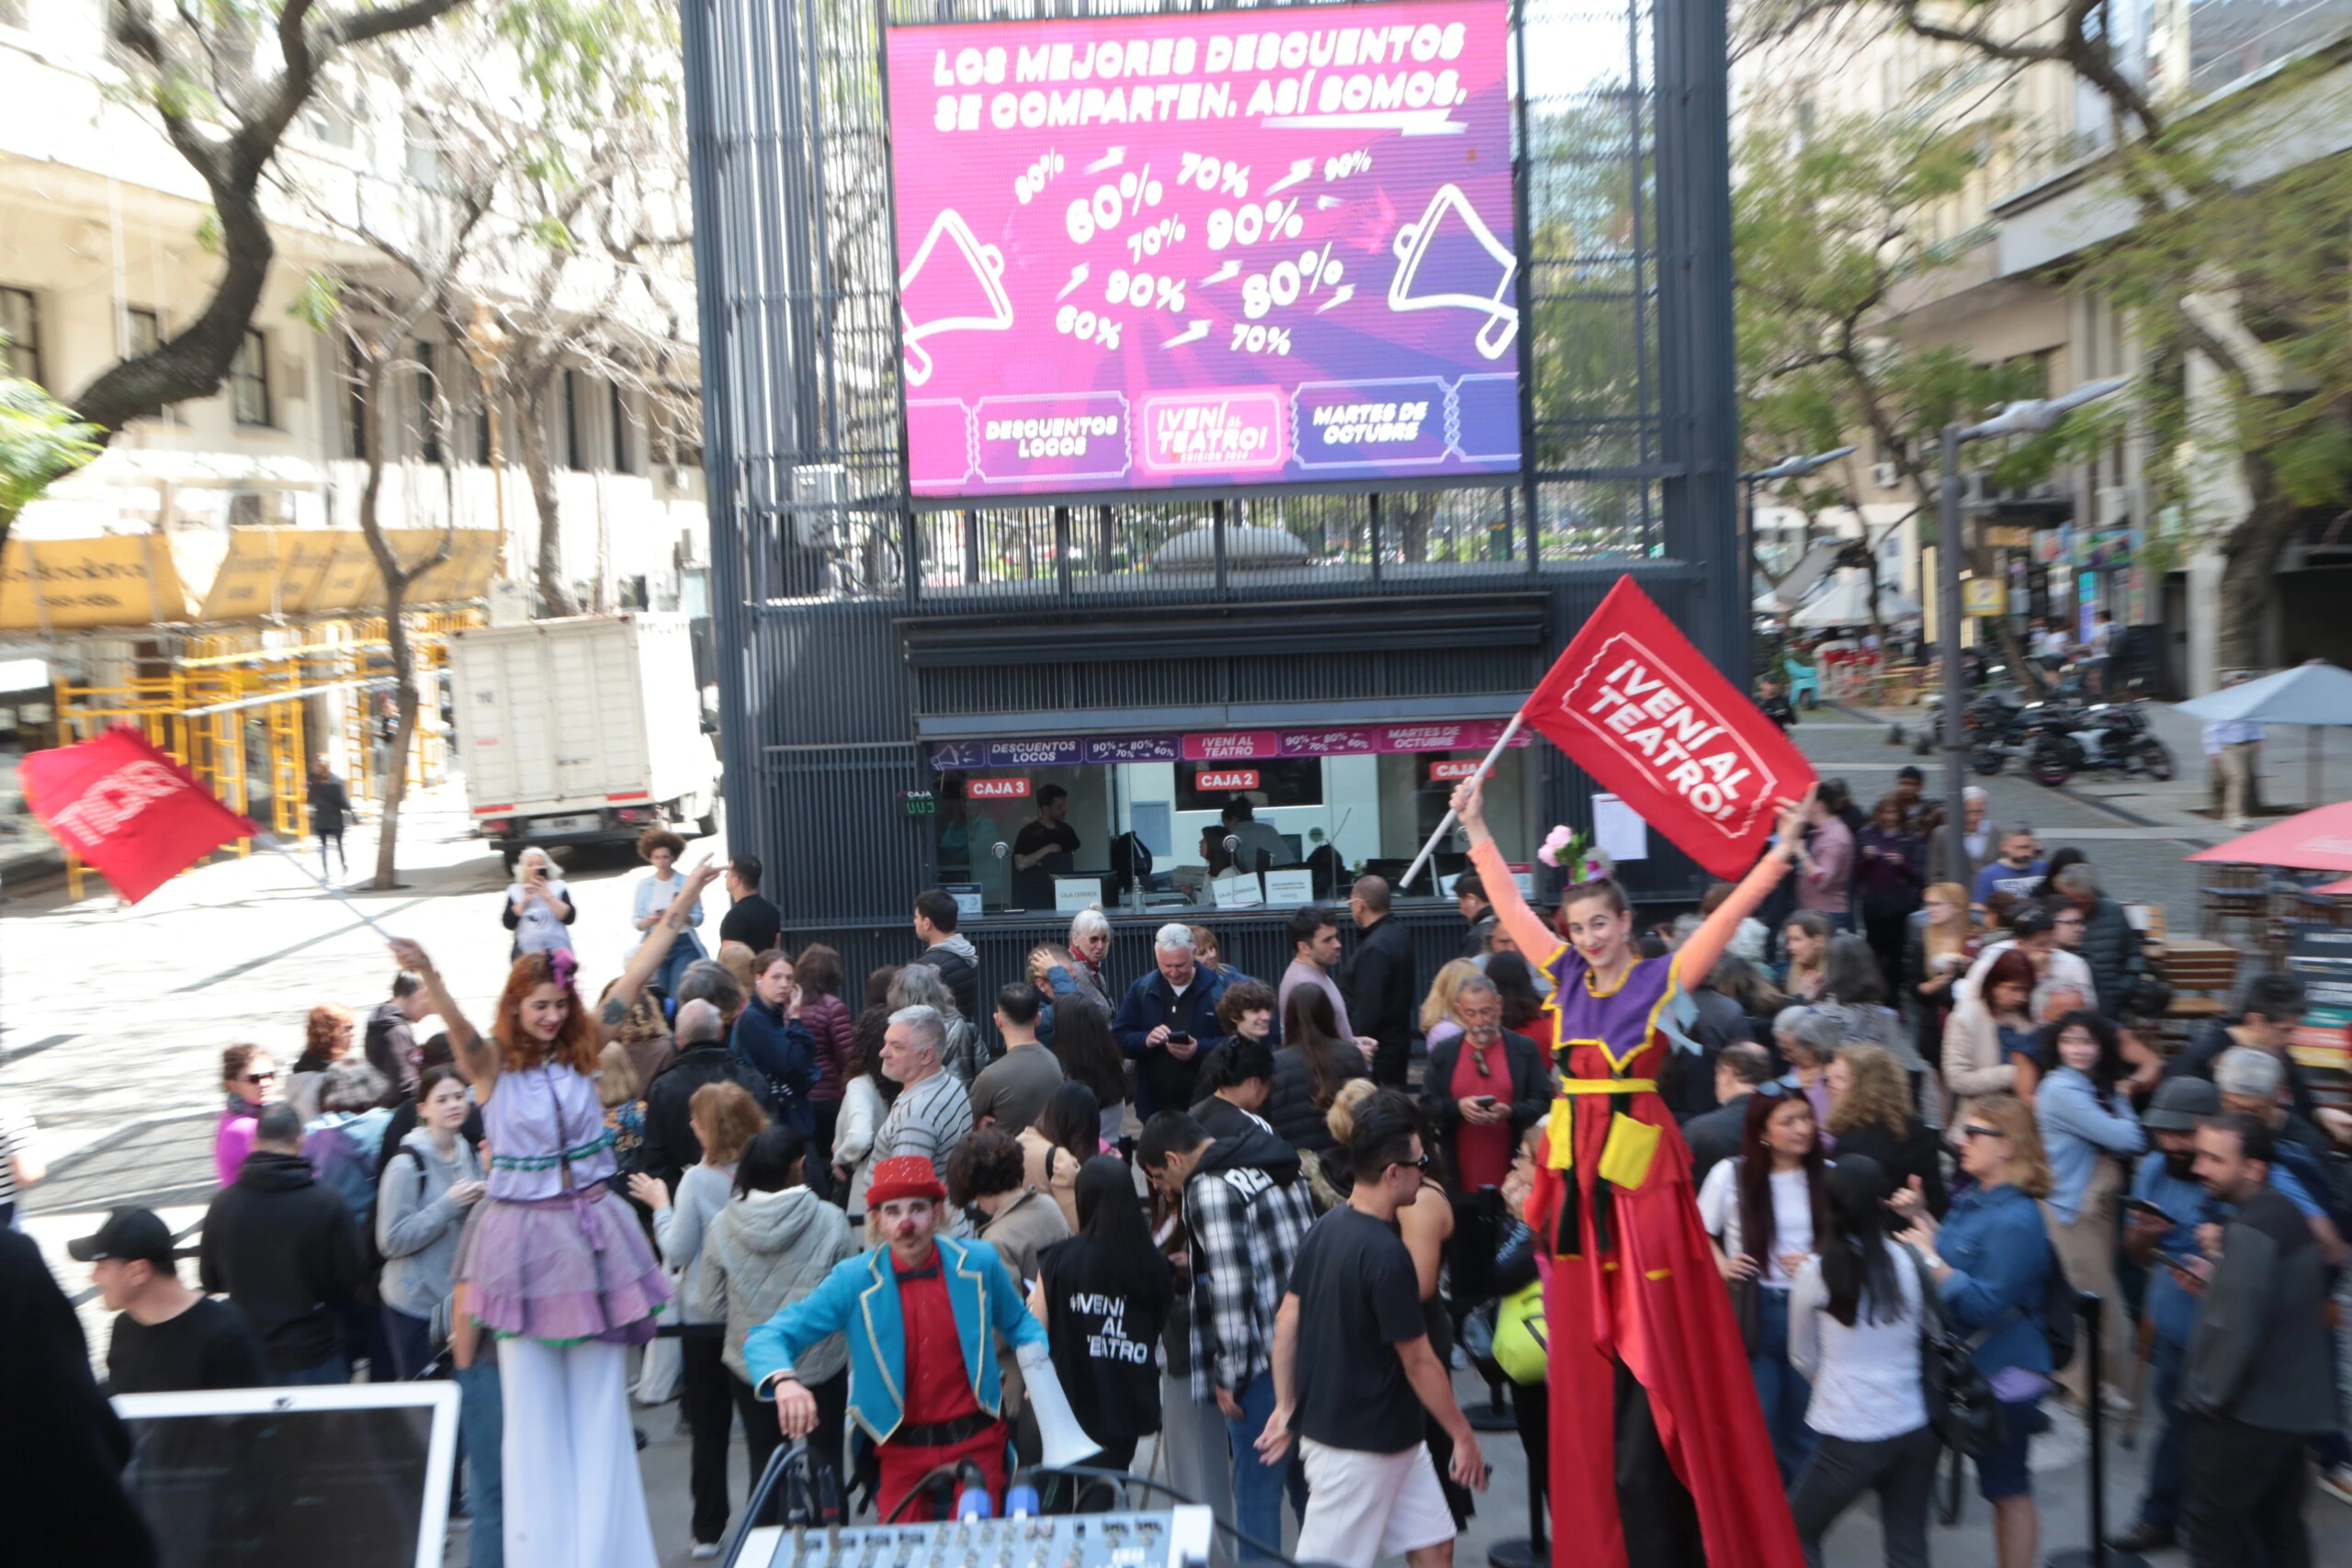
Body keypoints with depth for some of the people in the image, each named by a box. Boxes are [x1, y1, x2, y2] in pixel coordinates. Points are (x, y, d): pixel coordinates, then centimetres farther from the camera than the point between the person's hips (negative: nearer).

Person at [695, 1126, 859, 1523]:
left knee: (763, 1465, 18)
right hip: (821, 1364, -2)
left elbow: (711, 1305, -2)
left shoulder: (721, 1226, -11)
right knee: (826, 1462, 16)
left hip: (750, 1366, 2)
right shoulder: (831, 1221, -18)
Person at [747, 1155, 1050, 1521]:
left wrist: (1037, 1366, -6)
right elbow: (766, 1337, -12)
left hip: (977, 1442, 1)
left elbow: (1018, 1323, 14)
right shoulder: (853, 1279, -10)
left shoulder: (979, 1262, -6)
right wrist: (785, 1381, -34)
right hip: (900, 1452, 0)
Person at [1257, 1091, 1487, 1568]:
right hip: (1357, 1447, -8)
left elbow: (1287, 1320, 5)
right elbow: (1418, 1362, -18)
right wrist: (1463, 1434, -7)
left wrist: (1286, 1407, 11)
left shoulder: (1326, 1226, 2)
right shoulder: (1386, 1255, -24)